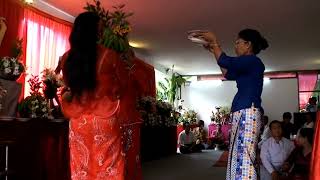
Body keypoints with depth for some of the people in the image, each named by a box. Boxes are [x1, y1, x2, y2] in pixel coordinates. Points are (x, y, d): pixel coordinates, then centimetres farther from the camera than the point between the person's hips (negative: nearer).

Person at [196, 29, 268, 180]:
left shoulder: (253, 60, -6)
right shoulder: (249, 65, 23)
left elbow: (225, 62, -19)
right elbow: (228, 74, 34)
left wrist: (214, 41, -5)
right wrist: (214, 50, 33)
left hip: (247, 113, -10)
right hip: (242, 114, 10)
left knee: (244, 157, -14)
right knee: (240, 157, 9)